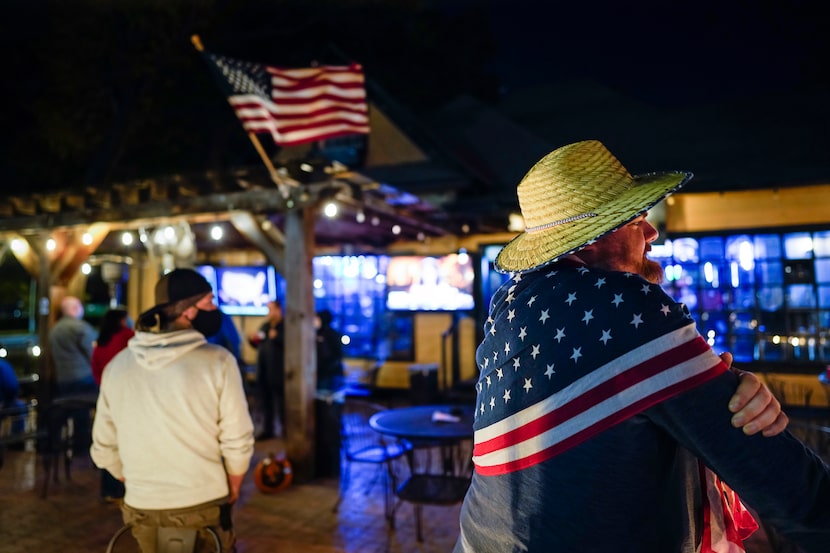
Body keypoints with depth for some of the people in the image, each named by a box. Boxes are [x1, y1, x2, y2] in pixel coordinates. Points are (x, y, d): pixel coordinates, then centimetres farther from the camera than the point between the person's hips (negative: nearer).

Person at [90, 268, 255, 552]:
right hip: (205, 505, -3)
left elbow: (104, 447, 4)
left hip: (141, 508, 4)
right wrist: (231, 492, 5)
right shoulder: (217, 360, -14)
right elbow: (238, 441, -13)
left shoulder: (117, 365, -1)